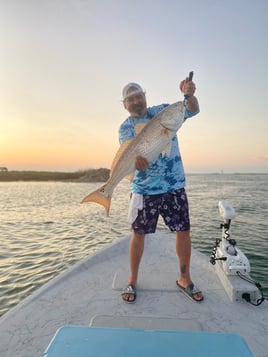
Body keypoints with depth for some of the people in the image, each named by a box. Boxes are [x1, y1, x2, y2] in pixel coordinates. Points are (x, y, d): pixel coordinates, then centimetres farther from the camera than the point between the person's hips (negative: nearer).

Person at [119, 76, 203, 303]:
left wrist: (190, 95, -21)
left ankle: (184, 278, 26)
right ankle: (132, 280, 25)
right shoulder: (125, 127, 2)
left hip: (175, 185, 2)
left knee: (183, 230, 6)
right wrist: (135, 157, -42)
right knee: (139, 233, 5)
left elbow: (193, 110, 1)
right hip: (144, 189, -1)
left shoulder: (163, 111, 7)